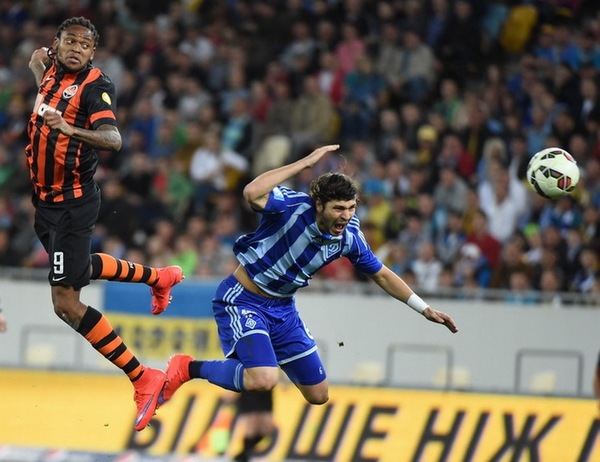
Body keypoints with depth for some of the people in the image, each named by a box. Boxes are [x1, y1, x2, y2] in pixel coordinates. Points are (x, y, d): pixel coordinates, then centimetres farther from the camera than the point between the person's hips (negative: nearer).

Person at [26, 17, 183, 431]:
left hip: (72, 204, -9)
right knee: (80, 267, 33)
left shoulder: (95, 85, -17)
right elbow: (40, 55, 32)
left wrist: (70, 130, -49)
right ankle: (159, 277, 56)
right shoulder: (53, 70, 4)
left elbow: (113, 140, -34)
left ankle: (144, 379, -10)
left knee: (66, 302, -13)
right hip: (46, 198, 9)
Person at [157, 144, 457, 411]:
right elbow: (252, 193, -44)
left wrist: (425, 310, 10)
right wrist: (305, 163, -40)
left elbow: (382, 275, 10)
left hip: (283, 309, 7)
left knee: (319, 396, 11)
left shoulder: (349, 237, -6)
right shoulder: (294, 206, -23)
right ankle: (188, 368, -8)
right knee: (263, 379, -32)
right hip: (243, 300, -7)